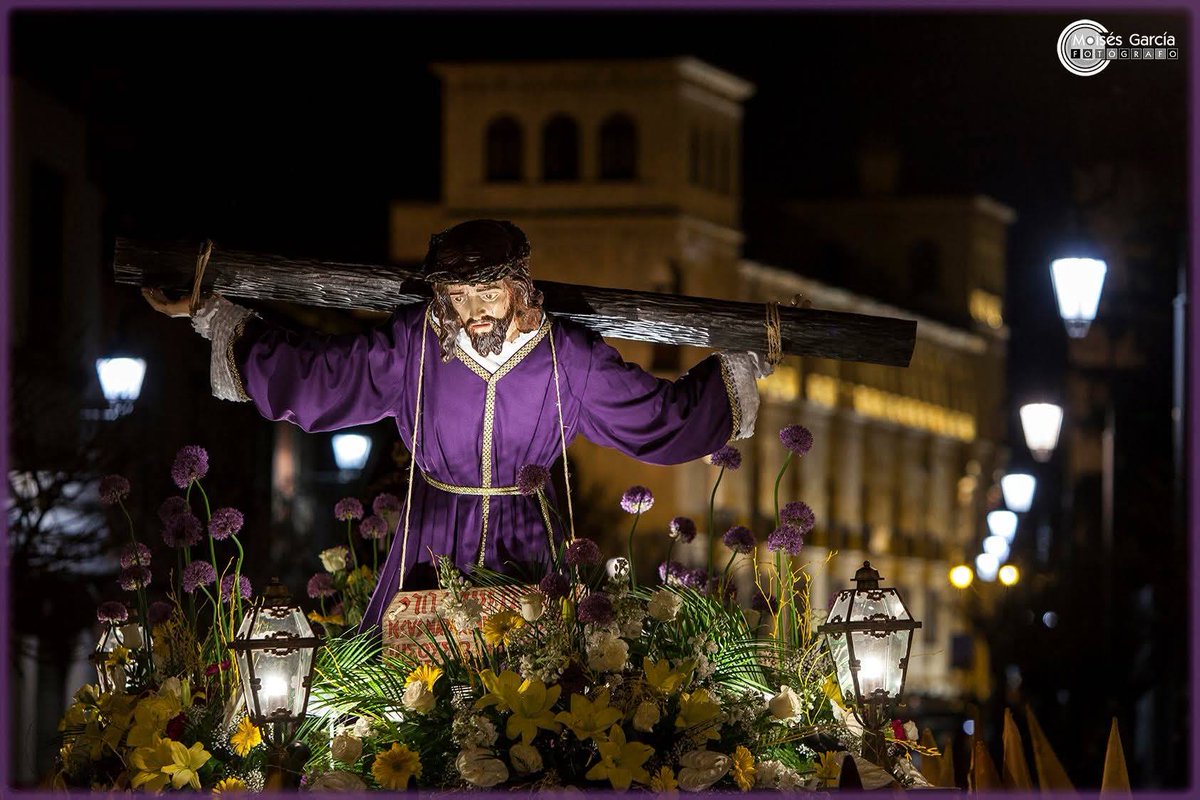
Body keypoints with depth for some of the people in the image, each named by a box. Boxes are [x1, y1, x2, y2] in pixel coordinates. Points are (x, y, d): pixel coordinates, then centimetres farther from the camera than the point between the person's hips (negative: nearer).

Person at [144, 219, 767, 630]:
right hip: (432, 541, 0)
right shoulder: (411, 346, -8)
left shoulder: (568, 357, -8)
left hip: (526, 545, 0)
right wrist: (211, 315, -1)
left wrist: (743, 362, 2)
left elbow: (663, 415, 2)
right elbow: (307, 371, 0)